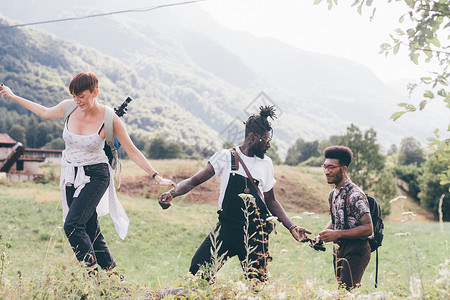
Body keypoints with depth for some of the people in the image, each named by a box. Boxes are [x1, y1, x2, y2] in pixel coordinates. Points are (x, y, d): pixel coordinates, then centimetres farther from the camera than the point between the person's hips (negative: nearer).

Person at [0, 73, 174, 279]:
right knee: (90, 231, 6)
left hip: (95, 176, -5)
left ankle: (93, 273, -12)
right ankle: (112, 274, 17)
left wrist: (156, 177, -10)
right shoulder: (69, 107, -5)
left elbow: (132, 152, -9)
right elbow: (44, 112, 16)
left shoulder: (109, 119, -17)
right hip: (71, 176, 5)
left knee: (72, 225, -23)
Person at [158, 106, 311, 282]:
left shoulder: (266, 163, 10)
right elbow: (194, 181, -4)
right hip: (227, 227, -2)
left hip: (256, 233, 2)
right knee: (198, 270, -14)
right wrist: (172, 193, -23)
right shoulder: (226, 157, -1)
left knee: (257, 284, -3)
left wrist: (291, 227, 9)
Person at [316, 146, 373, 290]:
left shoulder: (355, 195, -18)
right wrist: (322, 236, 6)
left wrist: (337, 234, -24)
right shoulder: (333, 194, 11)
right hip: (338, 249, 9)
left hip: (355, 251, -9)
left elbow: (367, 229, -21)